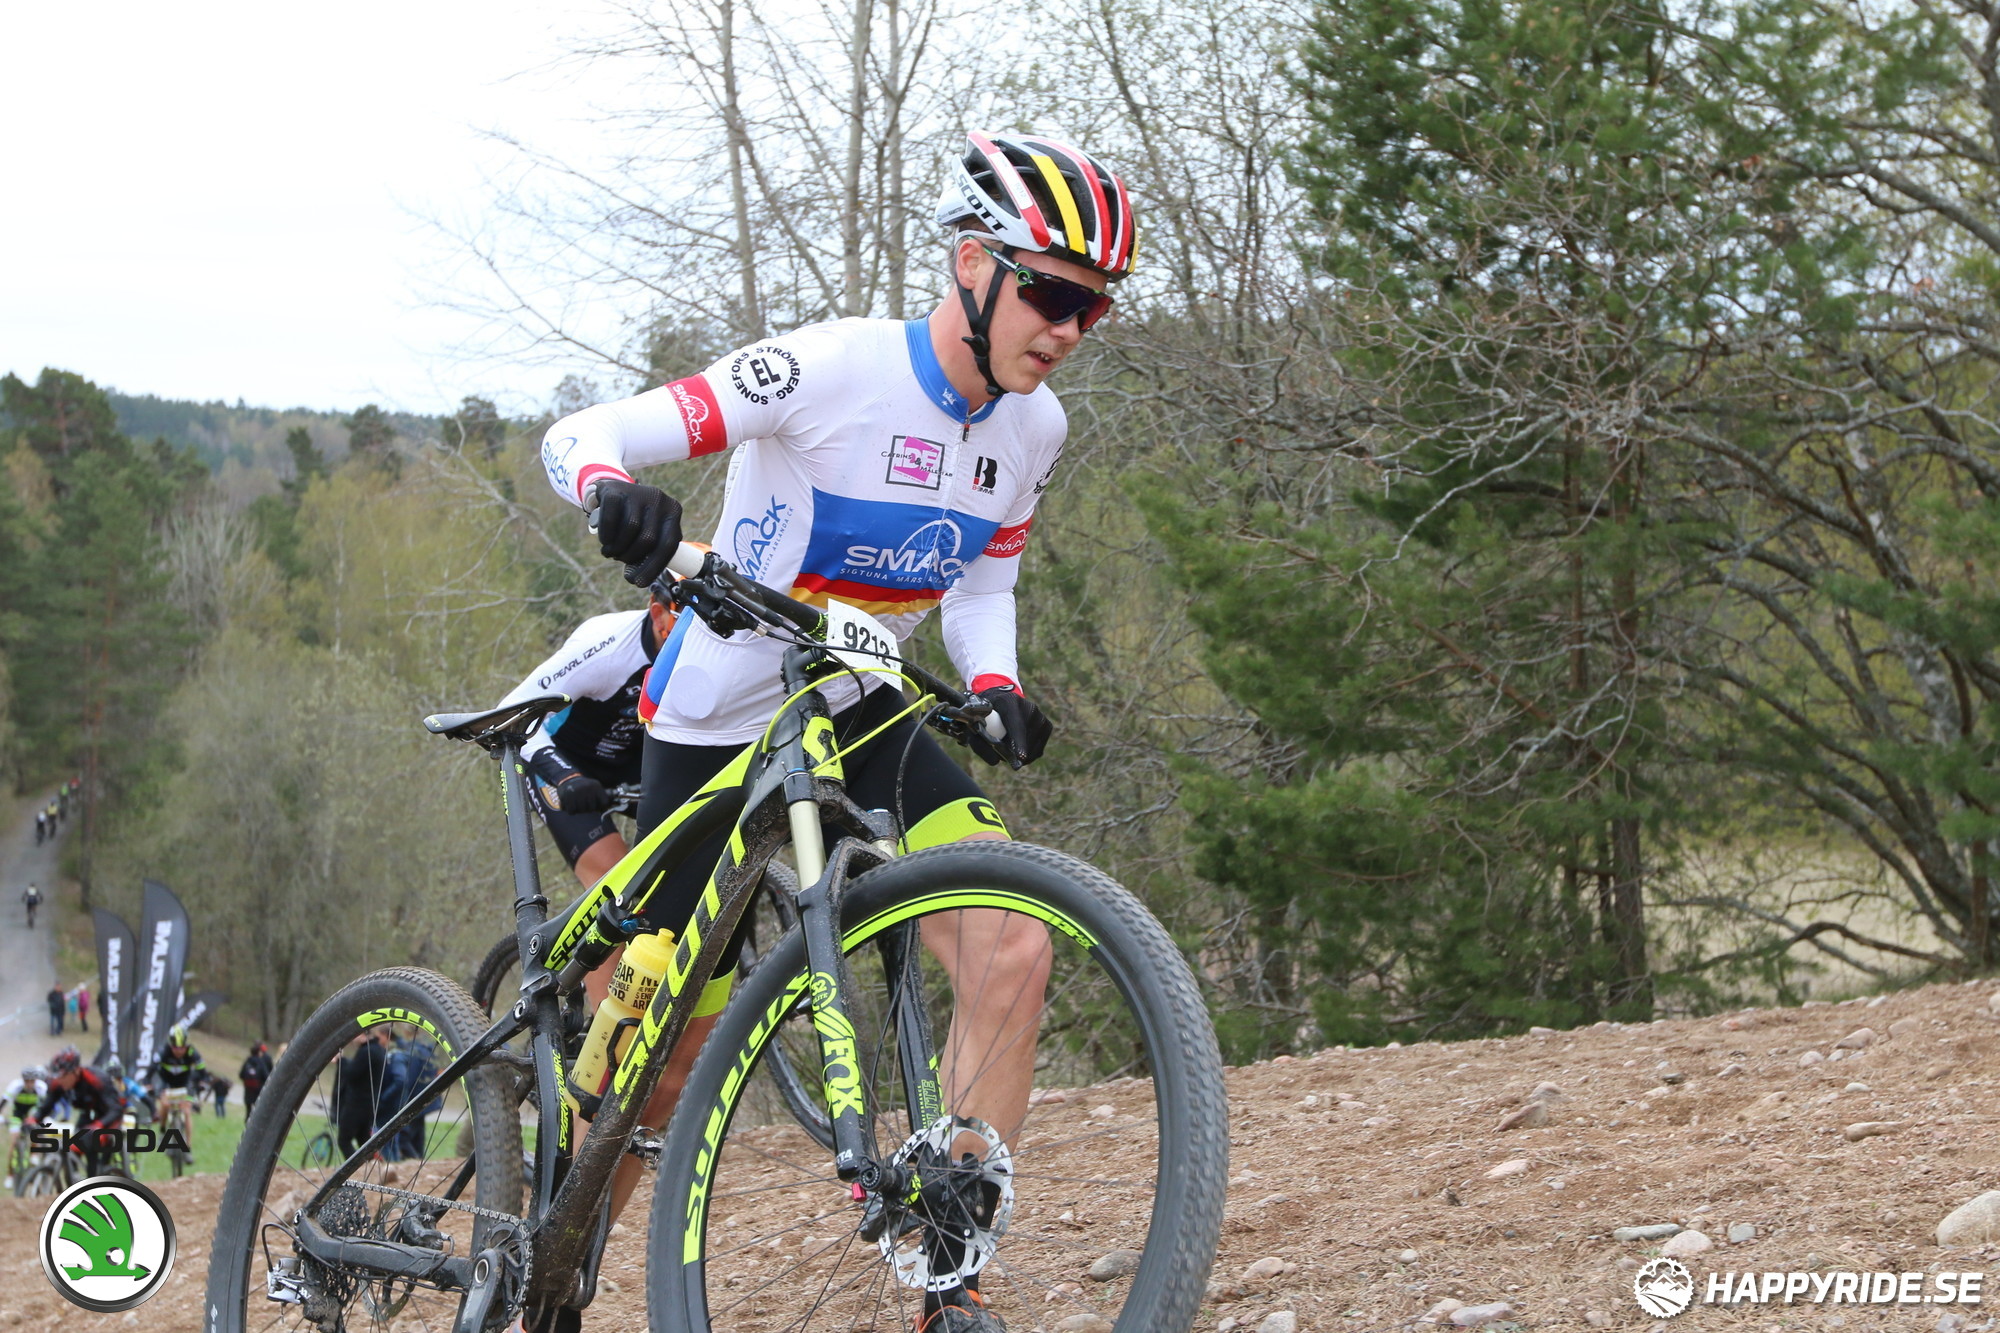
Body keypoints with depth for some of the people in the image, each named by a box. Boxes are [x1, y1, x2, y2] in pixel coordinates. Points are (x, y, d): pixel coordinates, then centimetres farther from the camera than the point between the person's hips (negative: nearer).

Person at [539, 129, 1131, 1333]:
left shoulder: (1032, 428, -4)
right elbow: (580, 437, -24)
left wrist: (997, 690, -10)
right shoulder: (834, 370, -24)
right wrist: (617, 493, -47)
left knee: (1014, 950, -19)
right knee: (663, 1055, 2)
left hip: (860, 715, 5)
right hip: (719, 727, -5)